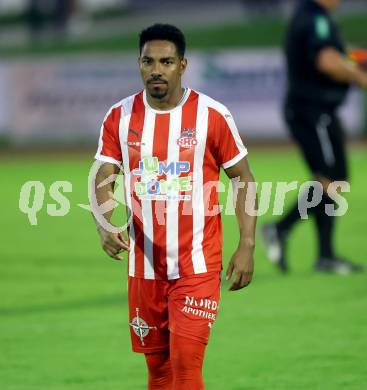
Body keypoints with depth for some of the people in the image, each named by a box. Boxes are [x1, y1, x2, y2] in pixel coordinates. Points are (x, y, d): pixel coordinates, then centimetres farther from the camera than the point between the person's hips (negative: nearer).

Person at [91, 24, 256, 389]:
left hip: (197, 264, -3)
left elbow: (243, 178, 1)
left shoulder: (212, 116, -6)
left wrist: (247, 246, -6)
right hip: (144, 264, 4)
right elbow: (103, 178, -2)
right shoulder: (120, 116, 2)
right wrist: (104, 225, -23)